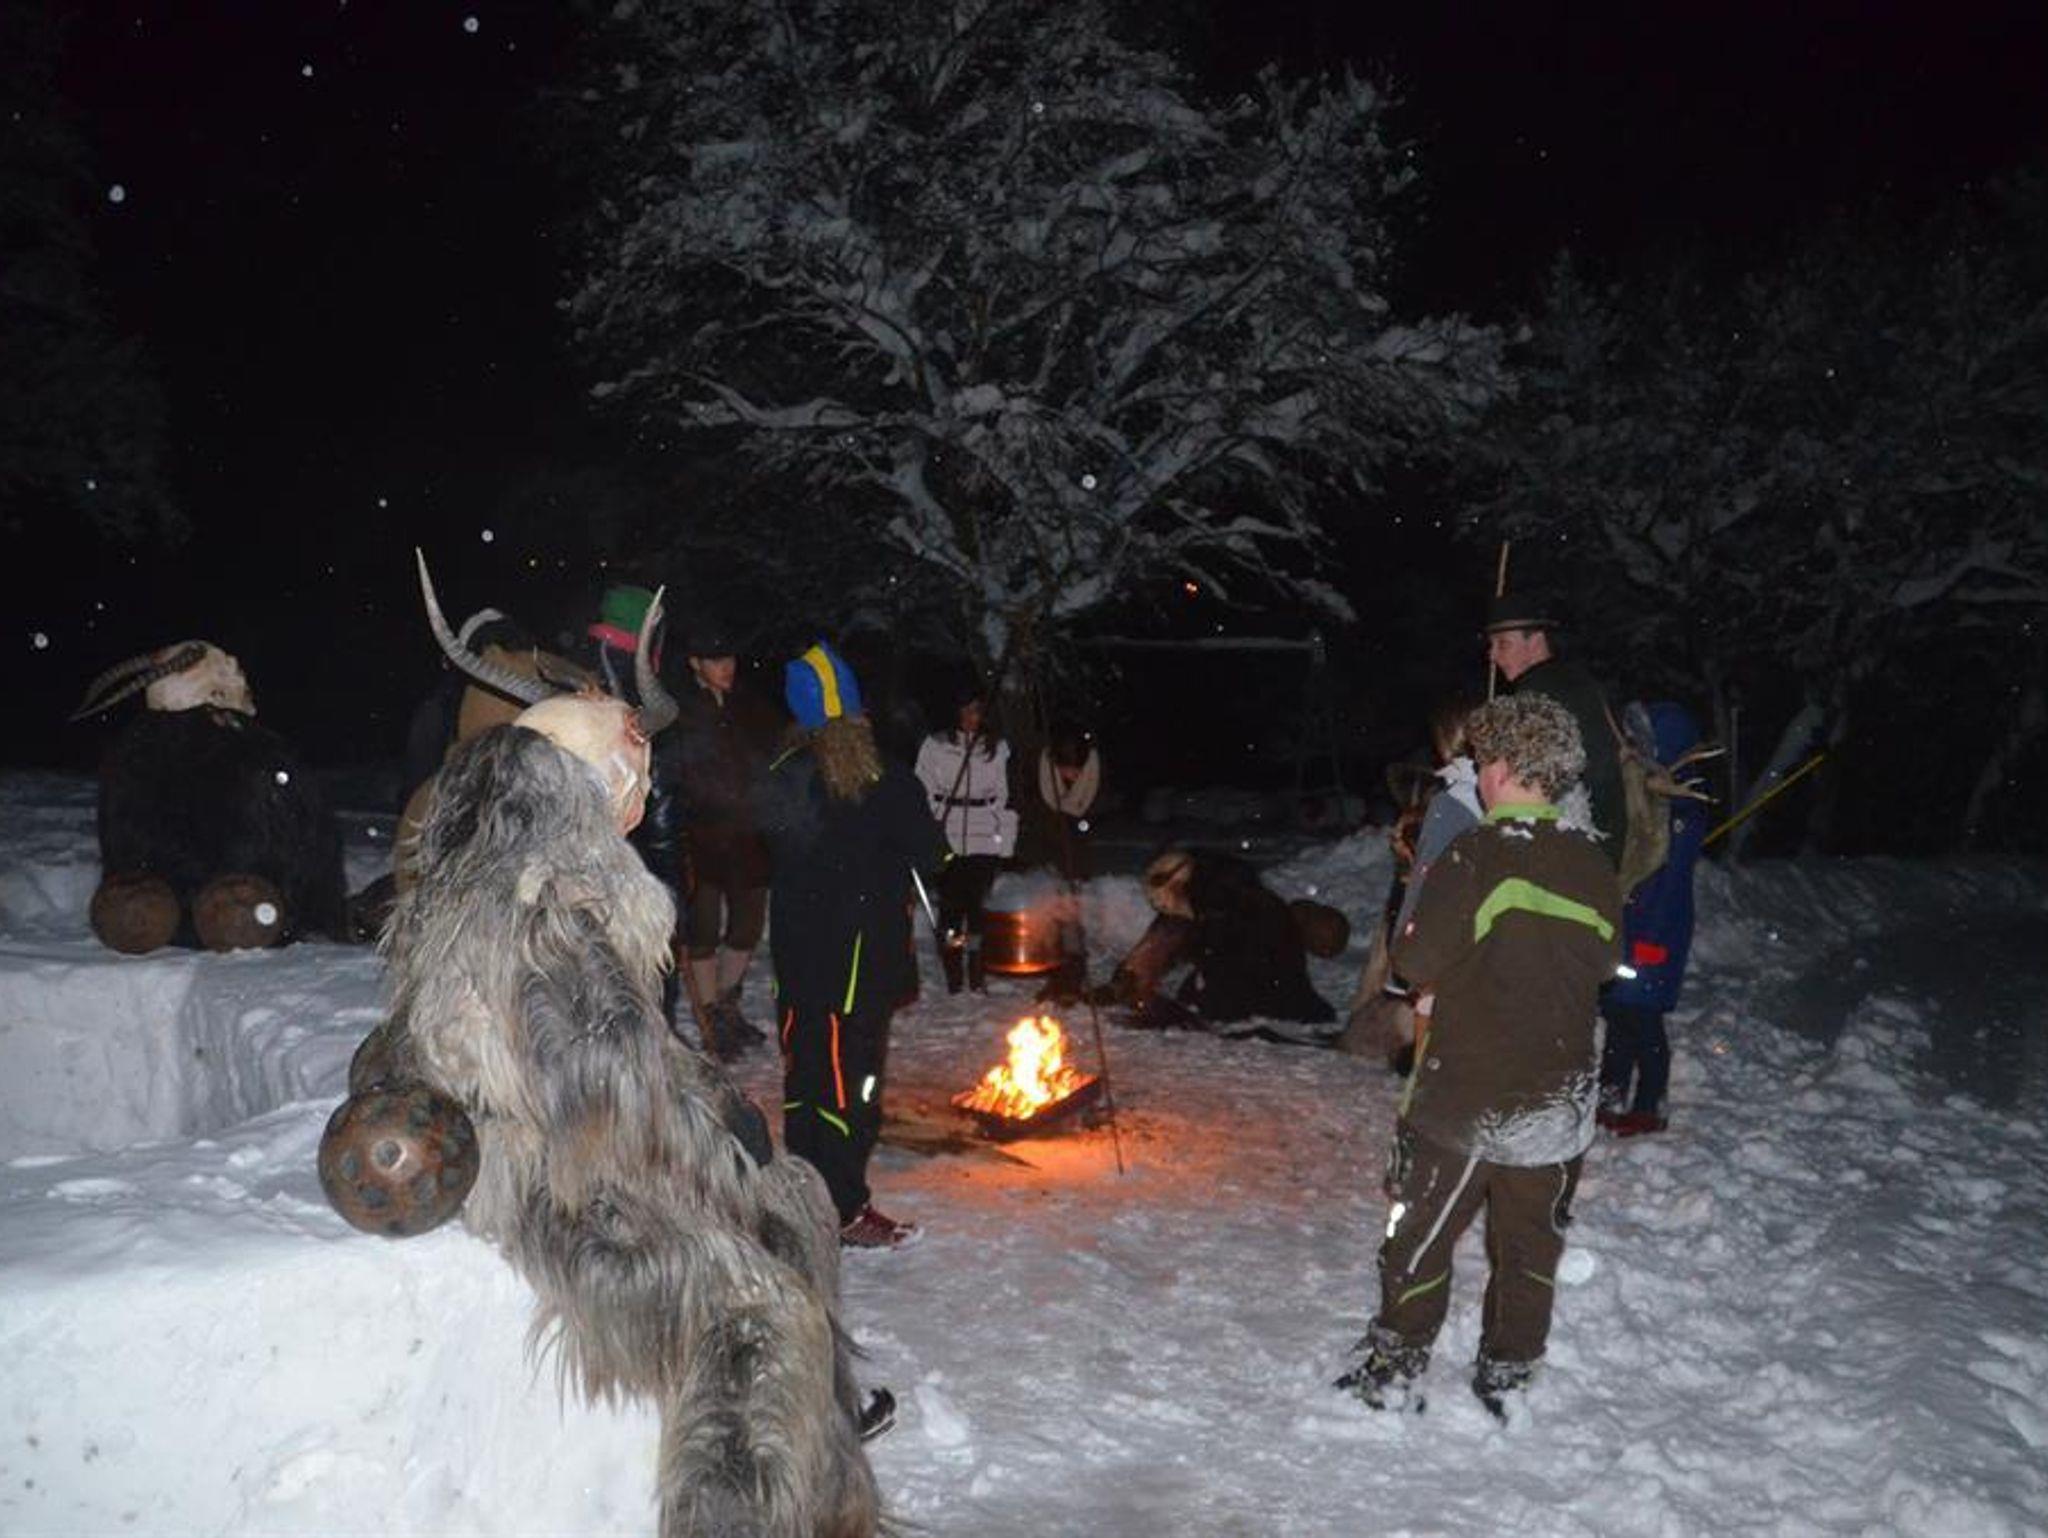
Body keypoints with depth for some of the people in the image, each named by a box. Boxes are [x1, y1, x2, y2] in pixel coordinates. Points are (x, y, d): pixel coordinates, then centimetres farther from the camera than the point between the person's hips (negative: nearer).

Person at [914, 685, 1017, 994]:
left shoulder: (997, 747, 9)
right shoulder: (935, 745, 5)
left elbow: (1002, 794, 11)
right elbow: (923, 791, 6)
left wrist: (1005, 835, 5)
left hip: (985, 838, 1)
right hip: (946, 837, -1)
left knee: (977, 904, 2)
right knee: (951, 903, -2)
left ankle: (975, 974, 10)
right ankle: (953, 975, 4)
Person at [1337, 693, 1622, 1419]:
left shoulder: (1477, 857, -19)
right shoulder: (1594, 867, -2)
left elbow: (1417, 960, -17)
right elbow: (1603, 962, 10)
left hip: (1465, 1095, -5)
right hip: (1558, 1102, 5)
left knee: (1420, 1233, 11)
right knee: (1530, 1243, 18)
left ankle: (1394, 1373, 21)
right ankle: (1506, 1380, 29)